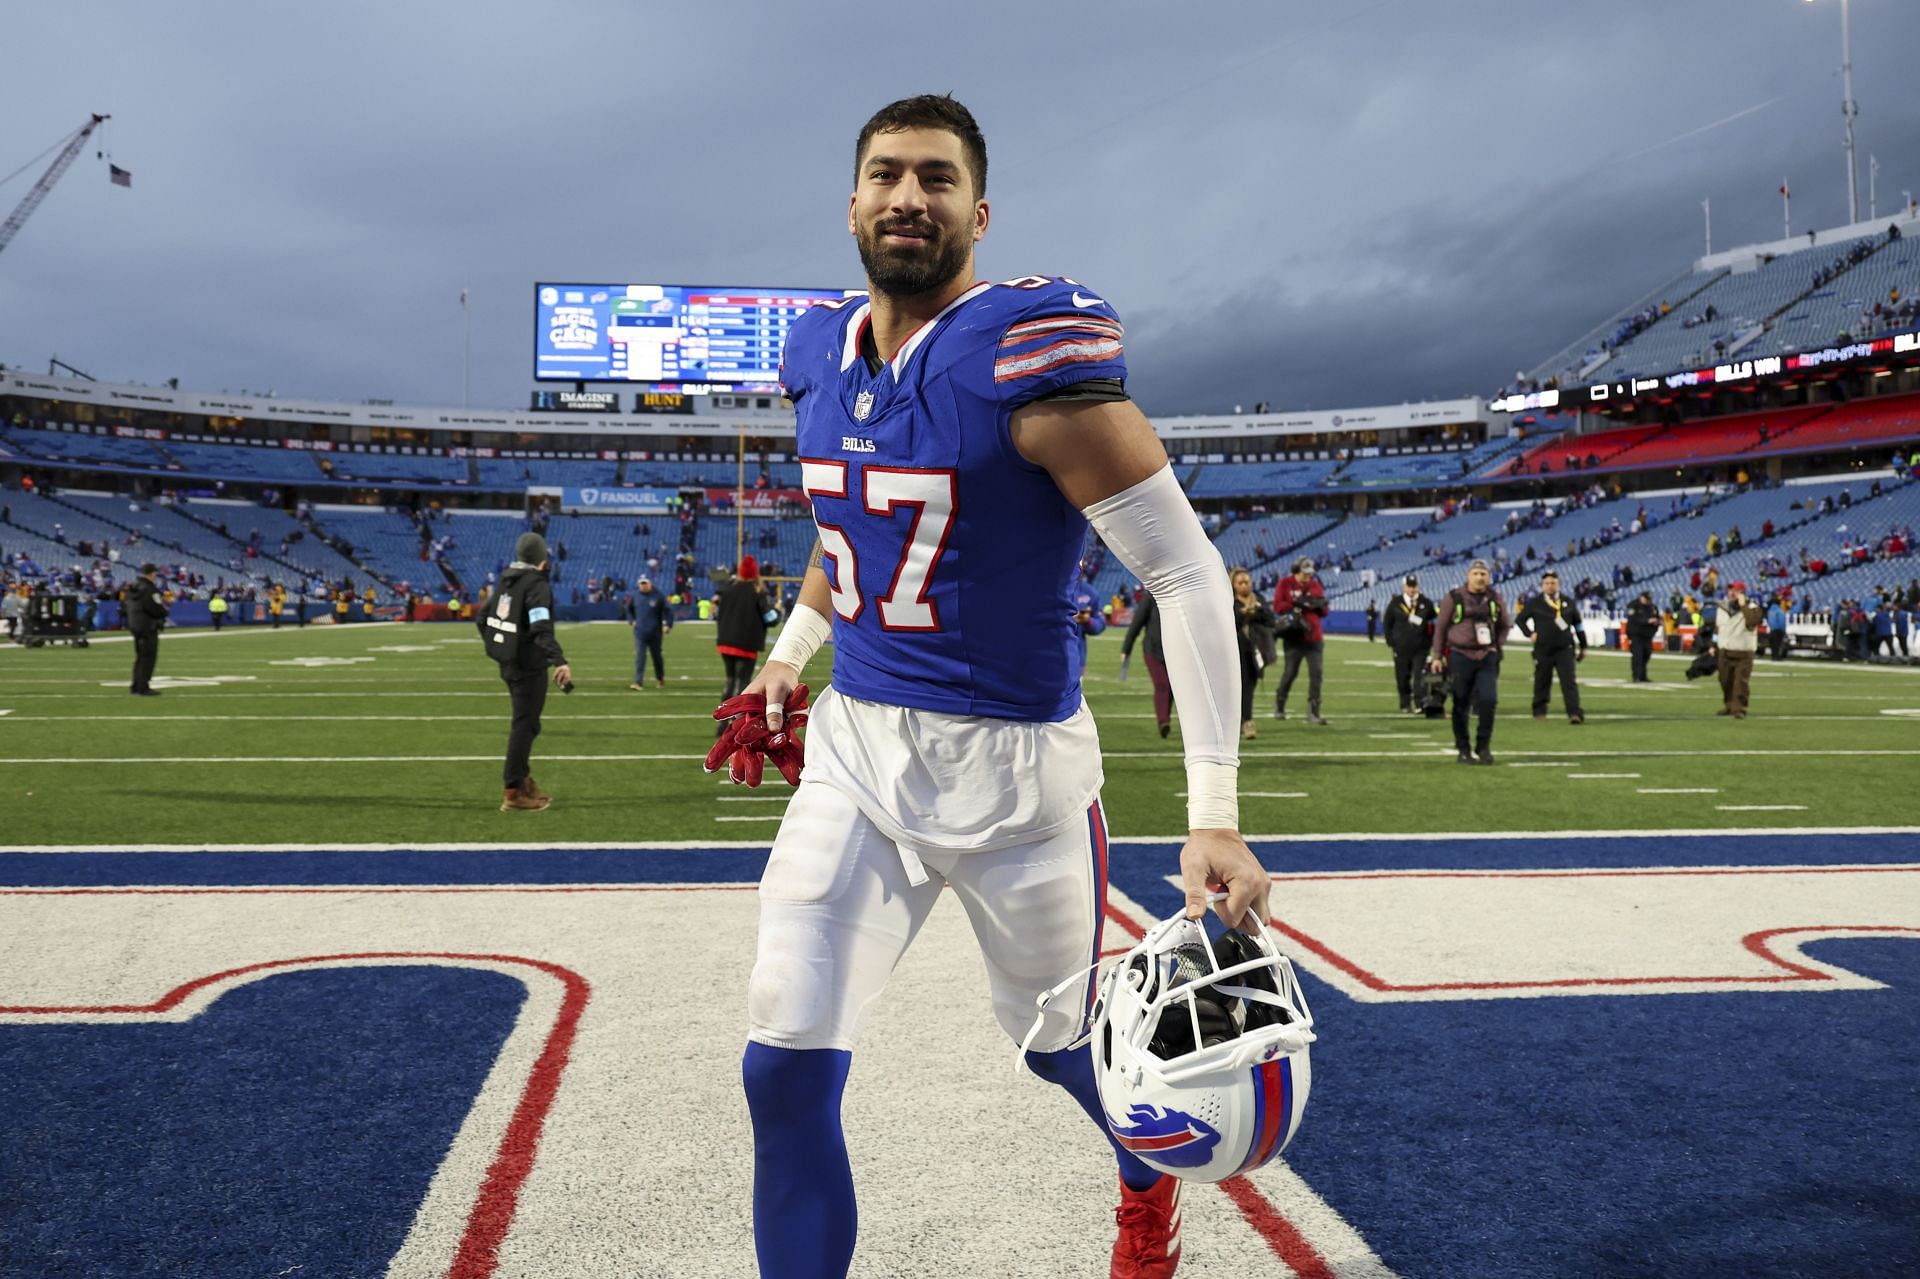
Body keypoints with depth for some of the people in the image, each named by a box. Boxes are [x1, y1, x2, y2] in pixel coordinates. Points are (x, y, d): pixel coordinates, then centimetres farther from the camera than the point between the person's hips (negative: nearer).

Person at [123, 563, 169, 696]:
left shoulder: (131, 588, 11)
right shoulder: (149, 590, -19)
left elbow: (123, 607, 18)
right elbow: (160, 610, -22)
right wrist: (165, 604, -2)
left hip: (134, 627, 9)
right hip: (148, 628, -9)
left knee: (140, 657, 18)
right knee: (148, 657, -3)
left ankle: (136, 687, 24)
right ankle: (143, 688, -4)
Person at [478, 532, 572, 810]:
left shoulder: (507, 580, 9)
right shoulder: (537, 584, -17)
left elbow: (481, 616, 17)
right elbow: (541, 628, -30)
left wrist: (496, 646, 30)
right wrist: (559, 661, -39)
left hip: (509, 664, 8)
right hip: (529, 668, -8)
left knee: (525, 724, 21)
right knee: (525, 726, -2)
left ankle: (521, 779, 30)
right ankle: (513, 793, 2)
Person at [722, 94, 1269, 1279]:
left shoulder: (1026, 355, -19)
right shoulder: (826, 355, 3)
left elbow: (1187, 571, -21)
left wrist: (1216, 816, -26)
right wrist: (788, 658, 27)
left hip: (1012, 765, -5)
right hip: (855, 748, 5)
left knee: (1061, 1038, 18)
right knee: (786, 1071, -1)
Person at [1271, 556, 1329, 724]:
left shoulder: (1315, 585, 11)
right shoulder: (1285, 584, -1)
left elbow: (1324, 612, 13)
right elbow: (1278, 606, -11)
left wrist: (1319, 605, -10)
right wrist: (1296, 604, -22)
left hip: (1313, 637, 4)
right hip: (1294, 637, -4)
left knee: (1316, 673, -3)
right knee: (1290, 672, 3)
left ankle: (1313, 712, 0)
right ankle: (1279, 706, 24)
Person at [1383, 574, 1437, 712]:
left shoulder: (1426, 603, 3)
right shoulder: (1395, 603, 4)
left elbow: (1434, 622, 7)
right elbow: (1388, 623, 10)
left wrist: (1429, 641, -1)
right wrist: (1391, 641, 3)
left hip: (1420, 648, -1)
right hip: (1401, 648, 1)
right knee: (1402, 678, 6)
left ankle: (1418, 704, -5)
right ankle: (1405, 704, 18)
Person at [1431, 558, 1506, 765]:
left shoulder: (1495, 599, 7)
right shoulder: (1454, 598, -1)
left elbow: (1503, 626, 19)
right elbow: (1441, 628, 3)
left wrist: (1498, 647, 5)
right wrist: (1437, 656, 1)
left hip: (1487, 657, 2)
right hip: (1460, 656, -2)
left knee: (1488, 700, -10)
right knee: (1461, 705, 2)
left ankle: (1483, 747, 5)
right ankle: (1463, 750, 13)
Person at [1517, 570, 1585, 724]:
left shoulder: (1568, 603, 7)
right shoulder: (1534, 603, 2)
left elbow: (1578, 625, 15)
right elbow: (1519, 620, 10)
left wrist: (1583, 646, 16)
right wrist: (1530, 634, -5)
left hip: (1565, 649, 0)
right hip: (1543, 650, 0)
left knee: (1569, 681, -10)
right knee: (1542, 682, 9)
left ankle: (1575, 713, -16)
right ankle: (1539, 711, 25)